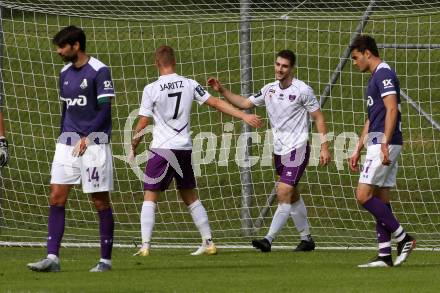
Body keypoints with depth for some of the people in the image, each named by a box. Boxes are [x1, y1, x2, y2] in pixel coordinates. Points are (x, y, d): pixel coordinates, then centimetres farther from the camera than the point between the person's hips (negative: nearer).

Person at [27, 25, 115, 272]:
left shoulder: (99, 71, -9)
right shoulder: (65, 73, 13)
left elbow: (104, 110, -12)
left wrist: (87, 138, -18)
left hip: (94, 142, -7)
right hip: (68, 141, 7)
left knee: (101, 201, -1)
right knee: (57, 196, -3)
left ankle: (106, 259, 7)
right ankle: (52, 258, -4)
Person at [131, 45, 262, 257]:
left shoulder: (151, 90, -8)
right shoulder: (189, 85, 2)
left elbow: (142, 125, -5)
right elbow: (216, 103, 4)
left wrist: (133, 148, 9)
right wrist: (245, 116, 9)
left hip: (161, 149, -4)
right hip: (184, 149, 4)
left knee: (150, 198, 1)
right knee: (191, 198, 15)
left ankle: (145, 245, -8)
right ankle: (208, 242, 13)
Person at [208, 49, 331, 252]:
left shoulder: (302, 90, -10)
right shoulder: (269, 89, 7)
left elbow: (318, 118, -5)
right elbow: (244, 103, 16)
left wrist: (324, 147, -10)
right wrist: (221, 90, 6)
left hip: (297, 150, -7)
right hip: (279, 150, 7)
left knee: (283, 193, -15)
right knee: (292, 197, 13)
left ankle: (269, 239, -18)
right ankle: (306, 239, 24)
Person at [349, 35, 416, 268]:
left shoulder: (383, 74, -10)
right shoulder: (376, 77, 21)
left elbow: (392, 110, -20)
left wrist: (385, 144, -26)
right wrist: (358, 150, 26)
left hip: (384, 144, -10)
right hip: (377, 144, 10)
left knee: (364, 195, -13)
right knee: (380, 198, 7)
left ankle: (403, 238, -9)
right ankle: (385, 255, 6)